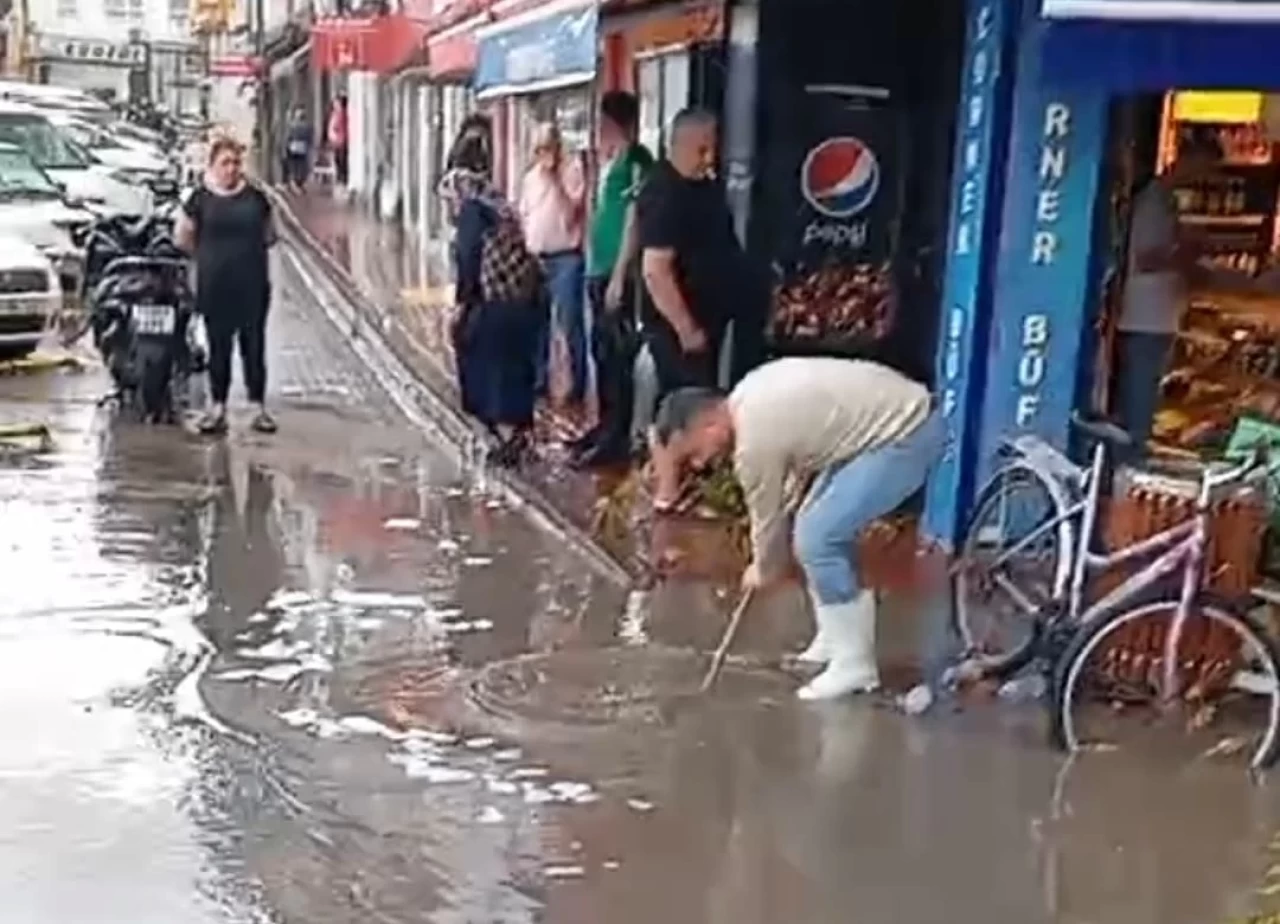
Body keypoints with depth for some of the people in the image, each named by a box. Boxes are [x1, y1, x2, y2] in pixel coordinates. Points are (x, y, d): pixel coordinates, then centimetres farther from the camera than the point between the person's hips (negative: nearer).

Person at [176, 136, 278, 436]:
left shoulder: (255, 197, 4)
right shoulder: (200, 198, 0)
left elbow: (269, 235, 14)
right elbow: (183, 239, 6)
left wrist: (249, 251, 6)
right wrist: (210, 256, 9)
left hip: (252, 284, 1)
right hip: (215, 285, -1)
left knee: (254, 344, 5)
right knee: (219, 346, 6)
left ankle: (259, 406, 12)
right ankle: (218, 406, 15)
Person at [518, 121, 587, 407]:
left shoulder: (573, 170, -6)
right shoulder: (531, 177, 13)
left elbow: (570, 213, -15)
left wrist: (554, 180, -16)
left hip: (566, 258, -6)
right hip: (535, 259, 6)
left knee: (570, 324, -6)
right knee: (537, 323, 11)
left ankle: (577, 384, 1)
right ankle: (538, 379, 22)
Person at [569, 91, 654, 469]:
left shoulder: (637, 161, -11)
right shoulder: (609, 162, 16)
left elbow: (633, 220, -16)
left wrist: (619, 276, -18)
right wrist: (593, 268, 15)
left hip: (618, 273, -9)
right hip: (599, 270, 9)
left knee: (618, 356, -6)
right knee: (602, 351, 15)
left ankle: (617, 439, -2)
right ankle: (605, 426, 26)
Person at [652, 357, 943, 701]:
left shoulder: (754, 442, -19)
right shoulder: (747, 396, 7)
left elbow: (766, 518, -4)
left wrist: (763, 570, 13)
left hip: (906, 434, -11)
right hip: (900, 410, 11)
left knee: (816, 538, -13)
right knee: (818, 526, 14)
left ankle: (854, 663, -3)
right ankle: (834, 641, 23)